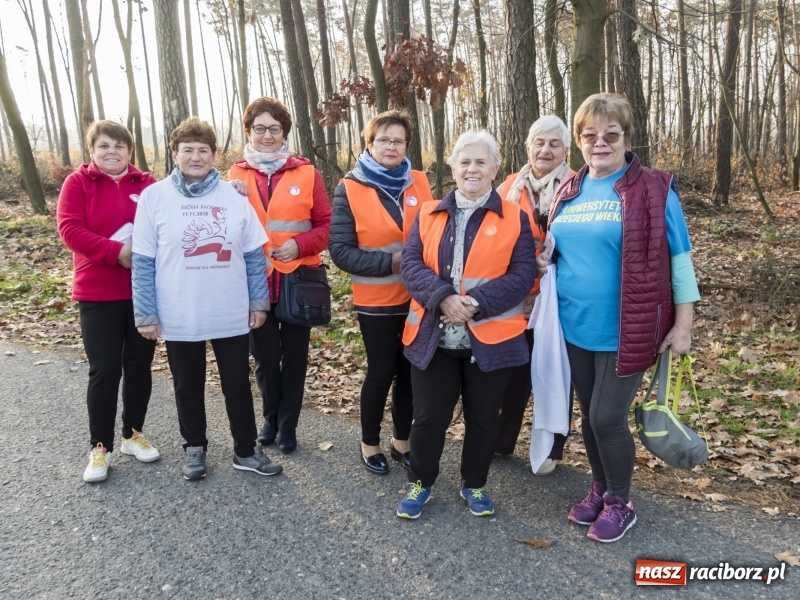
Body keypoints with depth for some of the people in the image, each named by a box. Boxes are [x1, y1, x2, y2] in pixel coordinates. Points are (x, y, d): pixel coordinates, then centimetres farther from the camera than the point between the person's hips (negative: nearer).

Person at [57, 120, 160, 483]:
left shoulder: (147, 184, 4)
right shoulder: (78, 183, -1)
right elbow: (69, 229, -12)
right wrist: (117, 252, -22)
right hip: (98, 294, -2)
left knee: (139, 364, 10)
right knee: (105, 370, 0)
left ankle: (133, 434, 26)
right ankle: (100, 447, 13)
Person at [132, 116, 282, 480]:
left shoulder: (235, 196, -1)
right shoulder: (154, 197, -4)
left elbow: (254, 254, 4)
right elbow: (143, 262, -3)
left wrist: (259, 301, 2)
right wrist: (145, 313, -5)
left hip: (232, 314, 1)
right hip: (178, 317, 0)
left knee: (238, 384, 13)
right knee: (188, 388, 16)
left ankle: (246, 450, 28)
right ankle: (195, 448, 35)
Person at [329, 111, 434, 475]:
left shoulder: (419, 183, 5)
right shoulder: (350, 189, -6)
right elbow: (340, 250, -10)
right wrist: (390, 262, -18)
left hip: (417, 297, 4)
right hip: (377, 300, -3)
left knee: (411, 369, 11)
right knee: (381, 372, 6)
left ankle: (402, 440, 30)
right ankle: (370, 444, 27)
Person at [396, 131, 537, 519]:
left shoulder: (515, 218, 2)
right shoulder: (429, 214, 8)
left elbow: (523, 275, -7)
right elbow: (410, 263, -3)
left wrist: (475, 302, -19)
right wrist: (443, 297, -20)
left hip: (491, 338, -1)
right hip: (433, 338, 1)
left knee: (483, 418, 13)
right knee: (429, 415, 8)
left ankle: (474, 485, 34)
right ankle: (420, 483, 30)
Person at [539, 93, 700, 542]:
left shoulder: (654, 189, -7)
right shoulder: (569, 191, 8)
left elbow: (679, 259, -5)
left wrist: (683, 323, -7)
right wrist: (542, 262, -1)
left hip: (625, 331, -5)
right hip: (575, 327, 5)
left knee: (608, 417, -1)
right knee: (590, 416, 16)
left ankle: (620, 503, 24)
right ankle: (600, 490, 37)